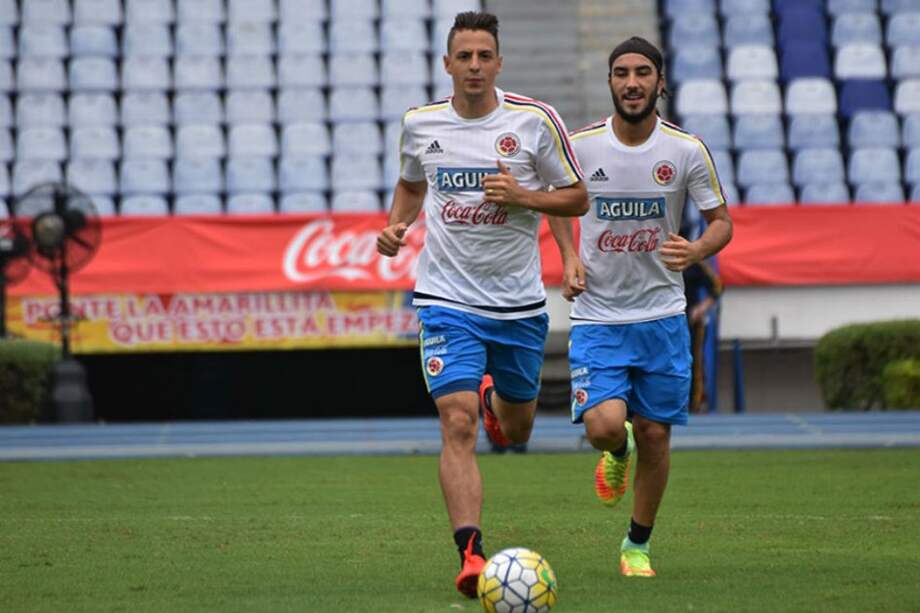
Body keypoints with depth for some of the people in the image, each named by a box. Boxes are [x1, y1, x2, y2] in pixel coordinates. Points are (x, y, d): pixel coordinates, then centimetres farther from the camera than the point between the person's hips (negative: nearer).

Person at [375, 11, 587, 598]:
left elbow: (577, 198, 1)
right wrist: (396, 227, 1)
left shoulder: (536, 121, -6)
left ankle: (495, 397, 54)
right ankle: (471, 555, -20)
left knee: (516, 431, 17)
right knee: (458, 424, -17)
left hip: (519, 302, 1)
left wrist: (522, 196, -16)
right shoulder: (419, 123, 0)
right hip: (448, 300, -1)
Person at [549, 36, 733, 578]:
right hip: (597, 317, -1)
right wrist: (569, 259, 0)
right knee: (604, 423, -19)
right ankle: (617, 453, 21)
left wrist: (696, 250, -19)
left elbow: (722, 221, 3)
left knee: (655, 432, 4)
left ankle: (639, 544, 25)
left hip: (662, 315, 1)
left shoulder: (687, 151, -5)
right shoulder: (581, 146, -5)